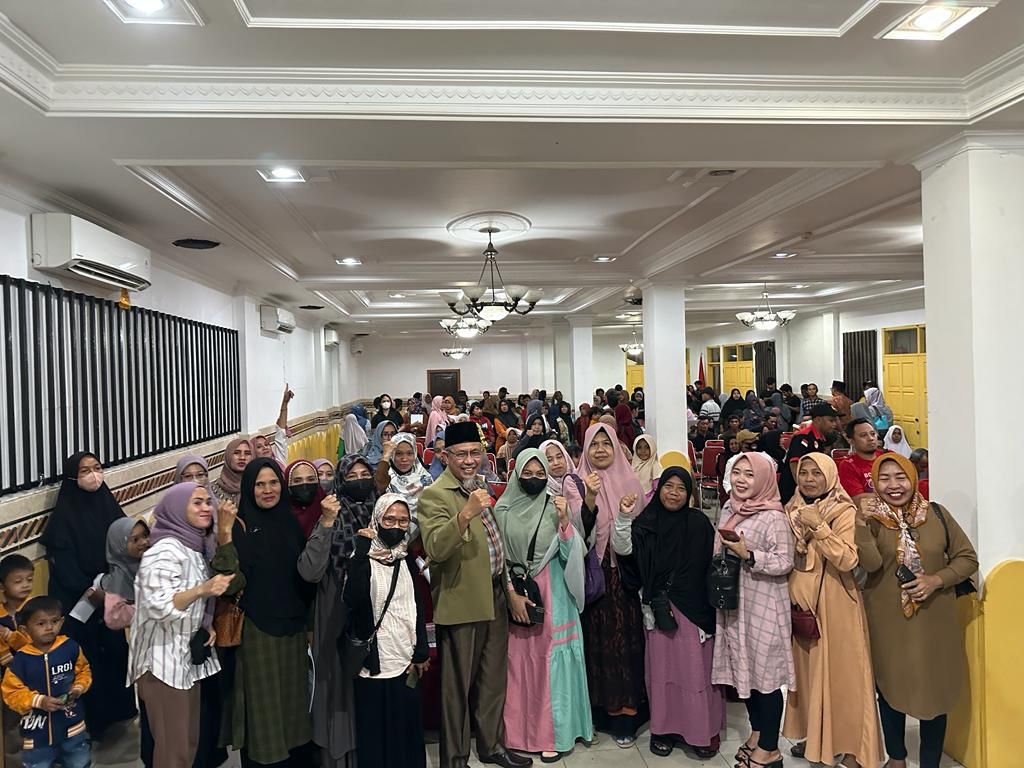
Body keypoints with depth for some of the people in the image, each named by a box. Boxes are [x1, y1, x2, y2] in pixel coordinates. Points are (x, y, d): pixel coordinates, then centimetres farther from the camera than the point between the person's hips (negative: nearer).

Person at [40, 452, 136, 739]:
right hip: (77, 598, -5)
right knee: (87, 655, 3)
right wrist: (88, 590, -16)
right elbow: (62, 559, -14)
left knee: (115, 648, 9)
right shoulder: (65, 513, -12)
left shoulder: (108, 503, 4)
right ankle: (92, 719, 17)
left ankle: (117, 708, 25)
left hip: (110, 591, 5)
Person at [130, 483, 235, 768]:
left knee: (189, 741, 15)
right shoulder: (164, 551, -18)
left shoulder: (197, 547, 8)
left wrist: (206, 625, 5)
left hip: (188, 657, 8)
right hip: (164, 662, -8)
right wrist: (203, 590, -37)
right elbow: (158, 607, -27)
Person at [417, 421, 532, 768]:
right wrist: (465, 514, -45)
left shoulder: (479, 486, 8)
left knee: (493, 680, 21)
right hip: (462, 602, -8)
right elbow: (435, 549, -32)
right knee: (457, 685, 8)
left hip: (495, 596, 8)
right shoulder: (434, 495, -17)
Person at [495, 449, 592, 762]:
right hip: (514, 592, 1)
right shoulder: (503, 510, 0)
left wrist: (564, 521, -22)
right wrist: (511, 594, -9)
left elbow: (569, 555, -7)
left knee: (550, 660, 3)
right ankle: (520, 731, 23)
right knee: (519, 662, 8)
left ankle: (553, 733, 16)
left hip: (552, 595, -1)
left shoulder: (556, 507, -2)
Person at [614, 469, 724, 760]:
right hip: (657, 607, 1)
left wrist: (709, 604, 0)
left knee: (696, 667, 3)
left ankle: (704, 731, 19)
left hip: (693, 606, -1)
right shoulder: (646, 522, 2)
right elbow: (623, 549, -10)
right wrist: (624, 517, -23)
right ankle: (664, 728, 23)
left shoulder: (698, 522, 0)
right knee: (662, 666, 9)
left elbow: (712, 563, 2)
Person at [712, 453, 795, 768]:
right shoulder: (729, 510, 7)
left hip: (763, 606, -7)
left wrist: (748, 555, -25)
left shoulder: (773, 517, -14)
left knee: (765, 673, 4)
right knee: (744, 669, 16)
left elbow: (785, 563, -18)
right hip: (734, 602, 7)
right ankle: (757, 732, 35)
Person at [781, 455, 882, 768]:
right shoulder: (791, 511, 6)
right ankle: (814, 736, 30)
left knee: (840, 671, 1)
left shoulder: (845, 512, -10)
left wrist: (819, 526, -26)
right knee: (806, 669, 14)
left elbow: (848, 559, -22)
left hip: (835, 605, -5)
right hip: (800, 602, 5)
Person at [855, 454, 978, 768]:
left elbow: (967, 557, 2)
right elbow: (871, 563, -22)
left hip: (934, 618, 1)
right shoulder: (871, 518, -7)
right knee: (891, 687, 13)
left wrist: (936, 580, -13)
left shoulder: (936, 513, -3)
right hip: (888, 620, -1)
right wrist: (862, 523, -32)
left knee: (935, 691, 8)